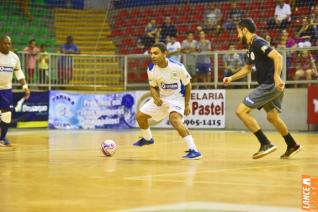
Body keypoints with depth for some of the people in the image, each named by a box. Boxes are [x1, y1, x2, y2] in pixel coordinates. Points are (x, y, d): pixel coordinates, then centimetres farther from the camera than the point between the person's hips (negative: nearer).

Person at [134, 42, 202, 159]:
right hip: (161, 98, 6)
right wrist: (156, 98, -18)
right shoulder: (151, 69, -11)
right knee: (140, 116, 10)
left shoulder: (177, 67, -23)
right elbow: (153, 87, 4)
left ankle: (193, 150, -33)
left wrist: (187, 104, -7)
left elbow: (187, 85, -9)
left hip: (177, 97, -6)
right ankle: (147, 139, 41)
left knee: (174, 119, -33)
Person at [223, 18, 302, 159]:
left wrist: (277, 76, -35)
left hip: (270, 85, -10)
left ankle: (266, 144, -10)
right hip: (267, 85, 10)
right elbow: (247, 69, 31)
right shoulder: (251, 47, 16)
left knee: (241, 111, -10)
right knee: (272, 117, 25)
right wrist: (231, 78, 20)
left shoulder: (258, 43, -13)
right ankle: (292, 146, 38)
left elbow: (278, 56, -25)